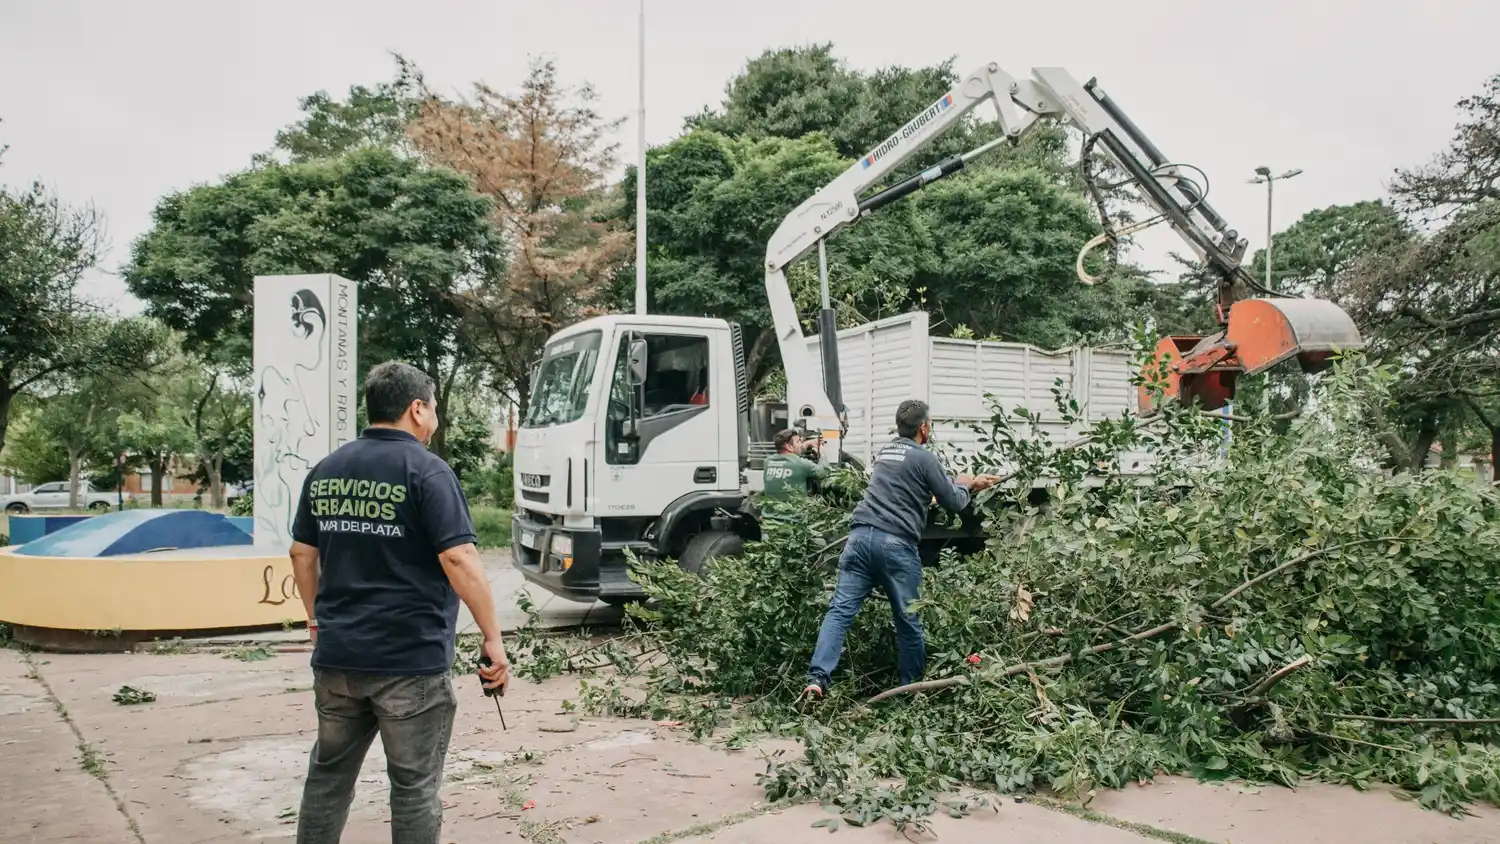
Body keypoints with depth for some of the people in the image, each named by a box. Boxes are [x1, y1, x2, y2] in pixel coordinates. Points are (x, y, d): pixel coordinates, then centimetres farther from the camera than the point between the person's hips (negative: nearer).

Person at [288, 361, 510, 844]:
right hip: (409, 660, -6)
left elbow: (302, 554, 14)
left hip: (336, 655, 6)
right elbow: (458, 559, -19)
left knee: (328, 774, 19)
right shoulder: (426, 470, -12)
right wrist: (493, 639, -15)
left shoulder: (326, 470, 8)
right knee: (415, 786, 6)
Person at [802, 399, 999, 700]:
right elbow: (954, 503, 5)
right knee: (908, 621, 9)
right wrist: (963, 485, 30)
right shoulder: (924, 458, 0)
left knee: (840, 610, -2)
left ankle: (817, 678, -15)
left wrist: (971, 483, 43)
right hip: (896, 544, -6)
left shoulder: (883, 453, 24)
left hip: (861, 536, 6)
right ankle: (912, 687, 20)